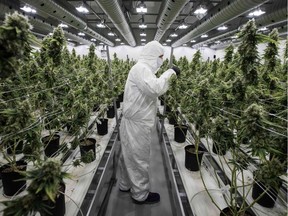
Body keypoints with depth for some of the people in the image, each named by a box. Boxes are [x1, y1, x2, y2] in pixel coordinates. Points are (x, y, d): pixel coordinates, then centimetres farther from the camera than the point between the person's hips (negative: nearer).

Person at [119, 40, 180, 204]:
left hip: (135, 120, 11)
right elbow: (154, 89, -33)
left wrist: (168, 77, 14)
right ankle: (140, 194, 23)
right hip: (137, 123, -11)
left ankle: (125, 185, 40)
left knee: (130, 155, 21)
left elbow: (152, 90, 18)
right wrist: (169, 72, -21)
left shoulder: (142, 69, 15)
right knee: (139, 158, 4)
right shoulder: (141, 68, -18)